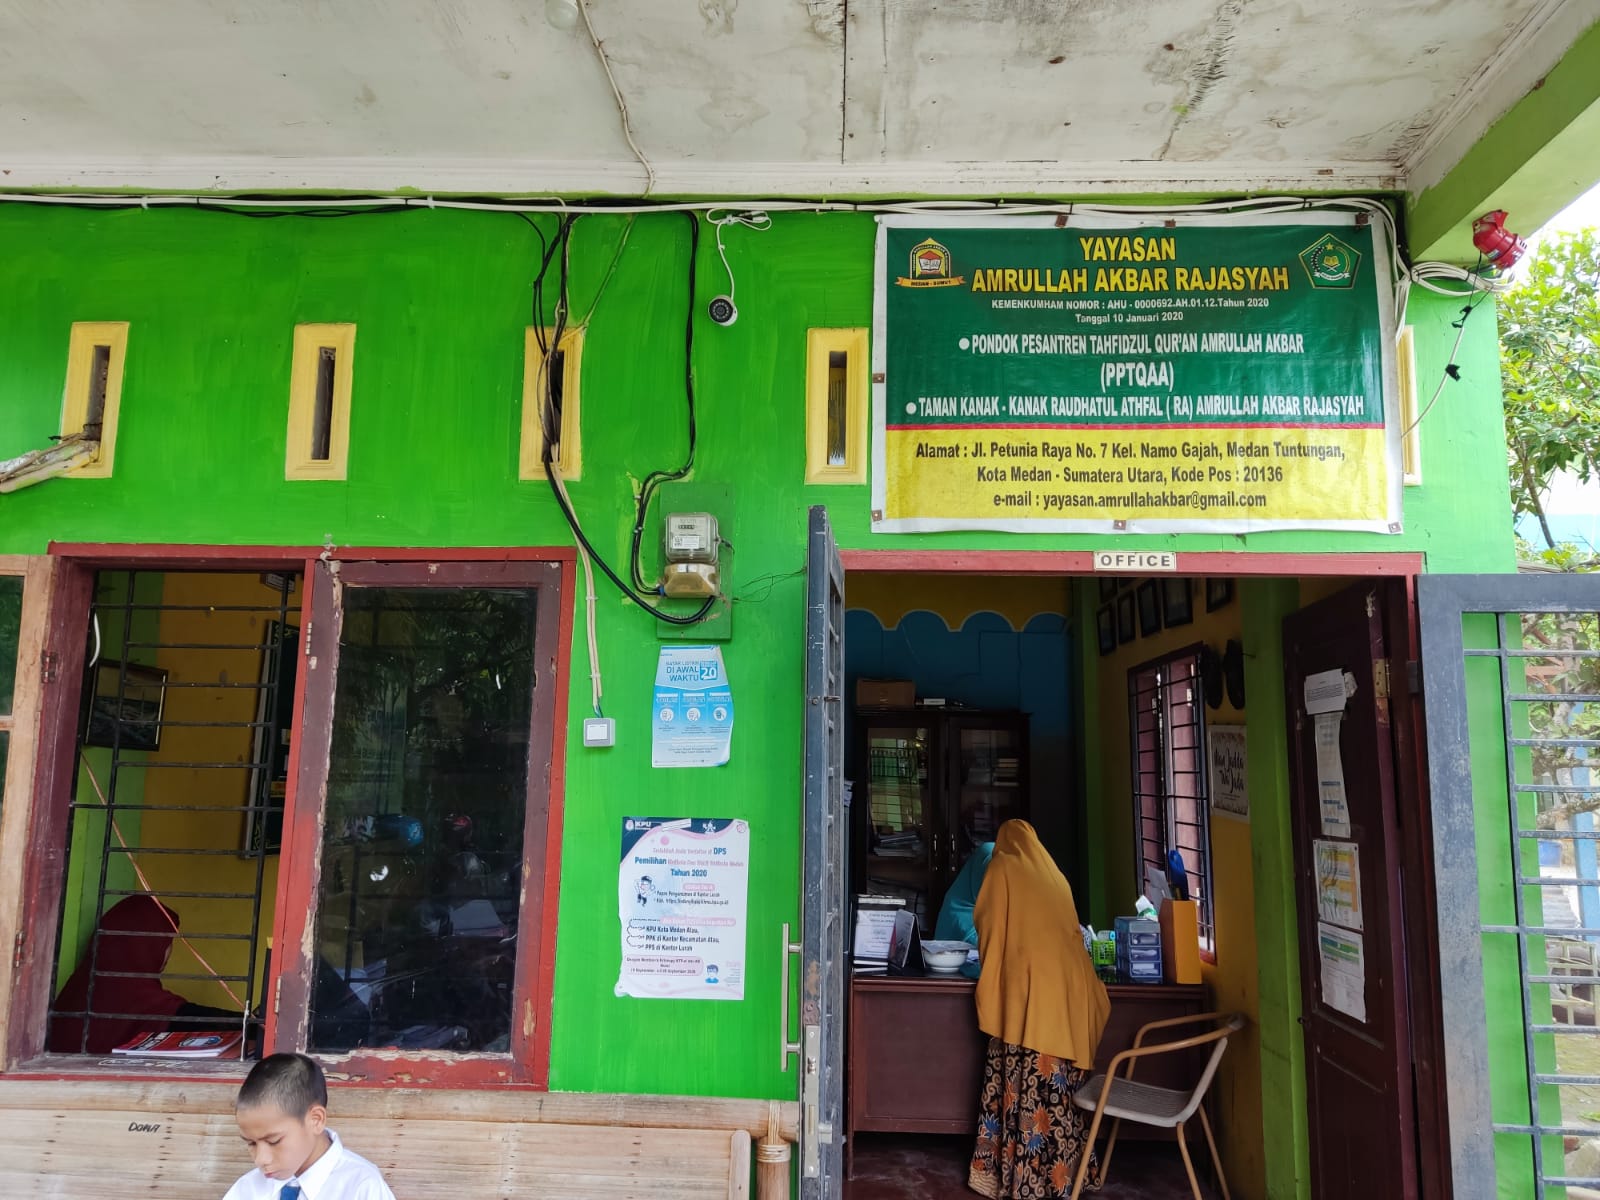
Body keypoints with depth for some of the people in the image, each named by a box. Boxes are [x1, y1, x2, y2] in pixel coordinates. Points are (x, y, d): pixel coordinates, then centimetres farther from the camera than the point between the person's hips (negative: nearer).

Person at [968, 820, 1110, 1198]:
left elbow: (983, 920, 7)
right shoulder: (1054, 874, 20)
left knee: (1025, 1083, -1)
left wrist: (992, 965, 24)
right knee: (1059, 1085, 9)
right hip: (1068, 987, 5)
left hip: (1028, 986, -5)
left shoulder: (1002, 867, 6)